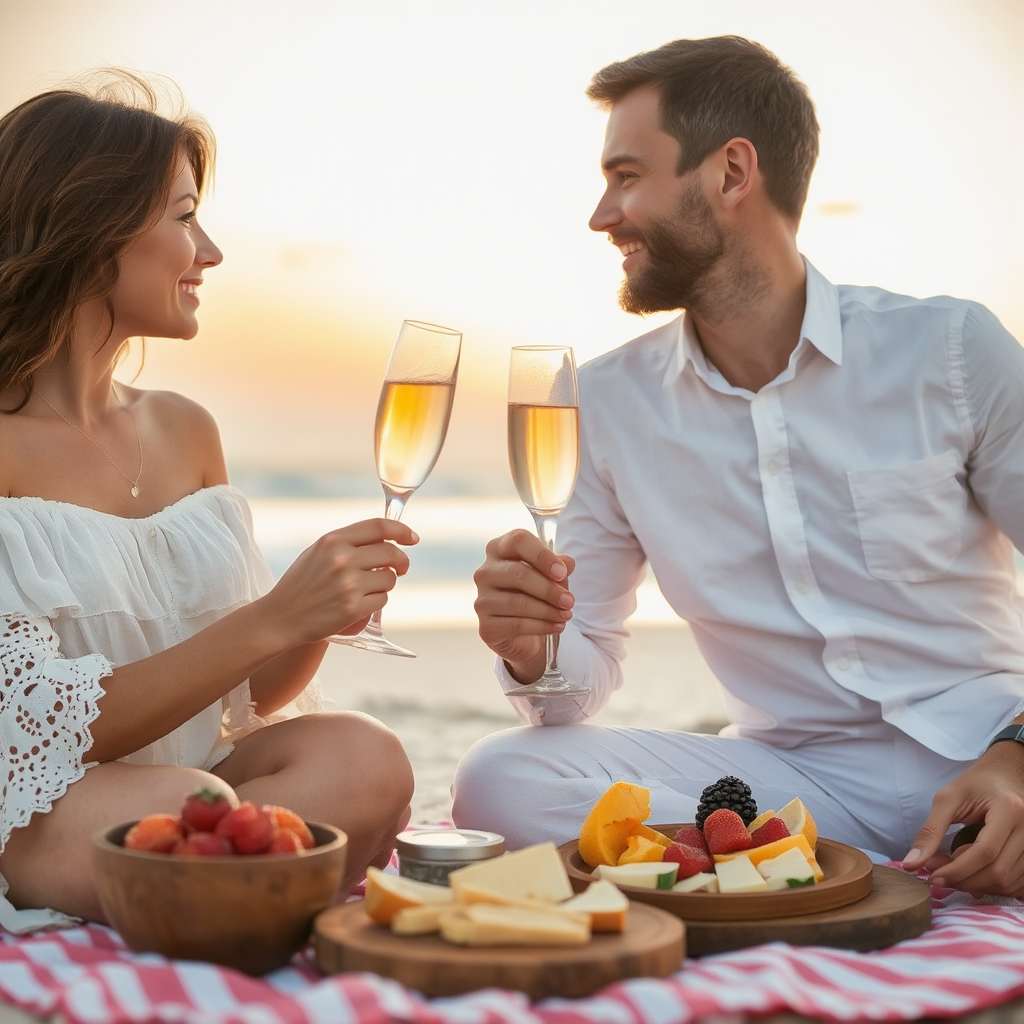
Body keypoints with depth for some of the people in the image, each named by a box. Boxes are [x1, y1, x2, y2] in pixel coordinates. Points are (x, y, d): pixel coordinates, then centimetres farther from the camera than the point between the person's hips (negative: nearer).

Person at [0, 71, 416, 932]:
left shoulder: (185, 430, 9)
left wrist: (322, 612, -10)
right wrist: (271, 618, -23)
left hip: (192, 787, 6)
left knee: (363, 759, -25)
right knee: (184, 806, -36)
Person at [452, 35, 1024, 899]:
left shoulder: (951, 349, -1)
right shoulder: (607, 401, 6)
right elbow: (590, 664, 9)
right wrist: (535, 656, -15)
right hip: (795, 777, 4)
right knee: (501, 781, -22)